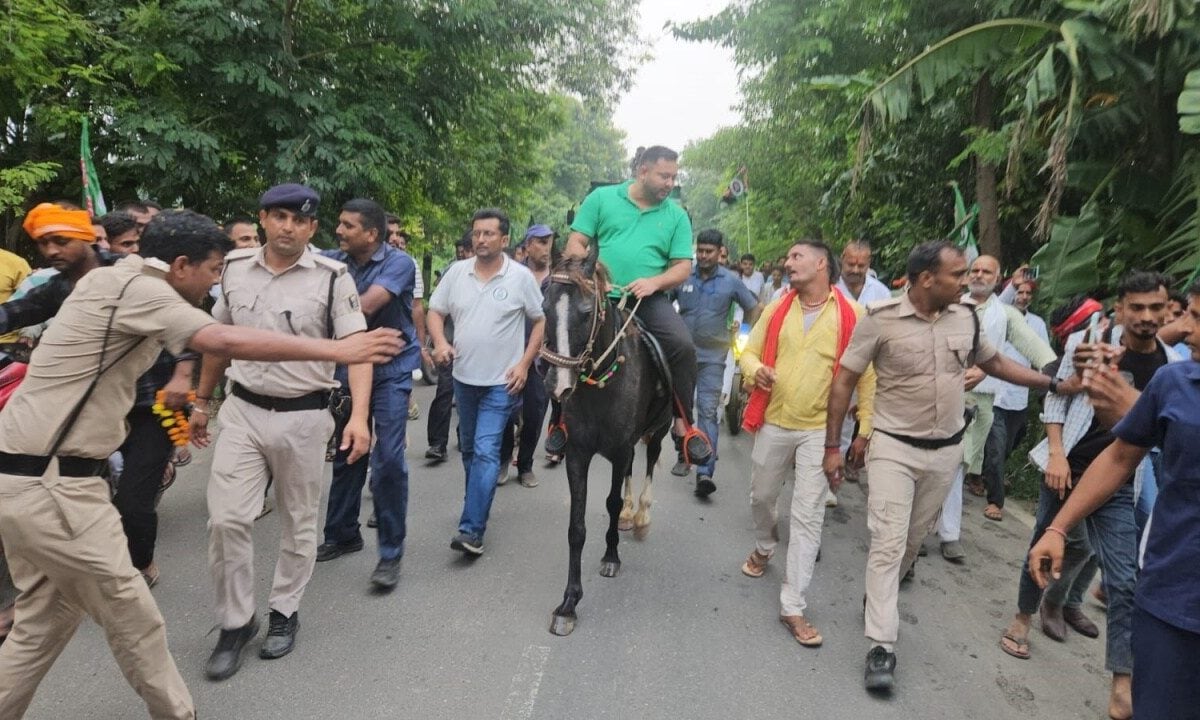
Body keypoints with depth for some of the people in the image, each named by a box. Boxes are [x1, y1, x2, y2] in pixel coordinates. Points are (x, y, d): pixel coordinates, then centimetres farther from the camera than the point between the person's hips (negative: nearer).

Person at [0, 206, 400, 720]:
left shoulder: (117, 280, 12)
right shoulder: (137, 287, -18)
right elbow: (228, 342, -30)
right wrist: (337, 350, -28)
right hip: (48, 484, -10)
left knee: (47, 618, 21)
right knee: (134, 619, 2)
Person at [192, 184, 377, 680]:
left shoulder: (332, 278, -8)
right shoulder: (234, 269, 4)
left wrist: (359, 416, -26)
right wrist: (201, 403, 20)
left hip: (303, 416, -3)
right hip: (242, 411, 3)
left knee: (298, 523, 10)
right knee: (226, 519, -1)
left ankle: (285, 612, 31)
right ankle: (236, 622, 19)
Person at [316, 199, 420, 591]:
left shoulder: (399, 262, -14)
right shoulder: (336, 261, 1)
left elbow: (365, 307, -26)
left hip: (391, 370, -5)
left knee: (388, 459, -9)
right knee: (346, 454, 14)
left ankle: (391, 554, 2)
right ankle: (343, 534, 32)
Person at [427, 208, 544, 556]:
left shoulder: (521, 276, -7)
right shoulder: (457, 271, 3)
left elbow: (542, 321, -2)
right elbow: (435, 312, 9)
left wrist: (524, 364, -9)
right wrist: (440, 342, -10)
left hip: (501, 381, -5)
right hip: (463, 377, 5)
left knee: (485, 452, -10)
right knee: (469, 448, 18)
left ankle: (472, 529, -9)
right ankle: (478, 505, 38)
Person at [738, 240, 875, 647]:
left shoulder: (851, 315, -6)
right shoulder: (777, 308, 3)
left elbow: (867, 376, -3)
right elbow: (750, 351, 9)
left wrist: (865, 429, -5)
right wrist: (755, 369, -15)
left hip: (820, 430, -3)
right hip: (773, 423, 4)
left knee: (807, 517, -2)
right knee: (762, 497, 21)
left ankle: (793, 606, 7)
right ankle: (764, 548, 52)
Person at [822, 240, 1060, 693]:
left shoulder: (965, 317, 0)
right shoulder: (881, 318, -15)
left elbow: (994, 363, 17)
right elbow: (844, 381, -11)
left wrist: (1054, 384, 10)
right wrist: (832, 446, -12)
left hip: (946, 450, 5)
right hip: (894, 447, -5)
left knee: (914, 538, 17)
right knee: (888, 542, -7)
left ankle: (880, 594, 43)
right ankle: (882, 647, -2)